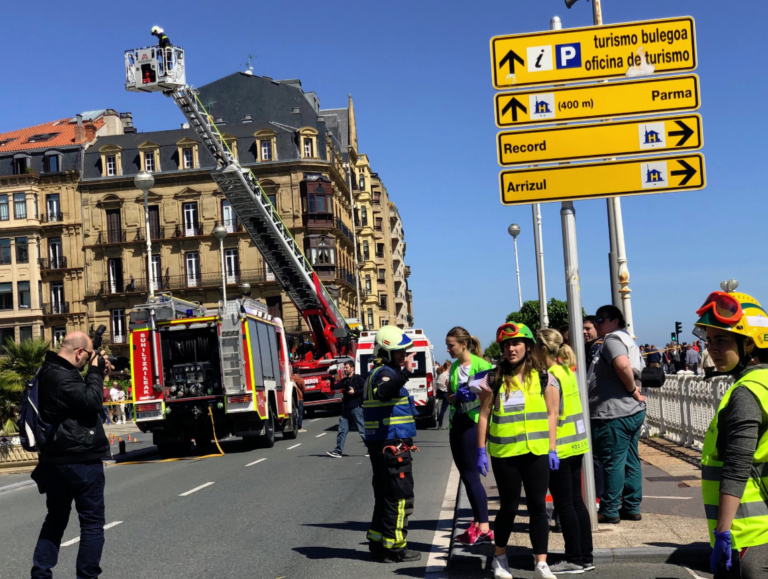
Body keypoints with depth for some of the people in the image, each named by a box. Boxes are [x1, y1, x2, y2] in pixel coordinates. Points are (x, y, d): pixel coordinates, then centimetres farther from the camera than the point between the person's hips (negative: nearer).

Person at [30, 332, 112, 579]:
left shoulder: (49, 372, 11)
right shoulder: (62, 376, -21)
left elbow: (80, 397, 17)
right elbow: (92, 402, -27)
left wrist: (97, 375, 4)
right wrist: (95, 372, -15)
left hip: (55, 459, 10)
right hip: (80, 460, -10)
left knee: (56, 518, 19)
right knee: (92, 522, 1)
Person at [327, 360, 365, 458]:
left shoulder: (357, 378, -5)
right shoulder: (344, 380, 15)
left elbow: (365, 388, -13)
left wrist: (354, 392, -17)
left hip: (356, 407, -7)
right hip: (346, 408, 7)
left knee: (362, 429, -2)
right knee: (342, 430, 3)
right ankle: (338, 451, 4)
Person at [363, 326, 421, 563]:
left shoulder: (378, 373, 16)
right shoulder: (384, 372, -16)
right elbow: (382, 393, -39)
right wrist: (404, 374, -50)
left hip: (380, 445, 10)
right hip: (392, 446, -10)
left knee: (385, 496, 16)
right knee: (400, 498, -4)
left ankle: (378, 543, 23)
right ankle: (393, 547, 1)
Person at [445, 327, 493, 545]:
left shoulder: (480, 365, -10)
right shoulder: (454, 367, 13)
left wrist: (473, 394, -24)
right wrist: (452, 397, 2)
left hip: (474, 421, -8)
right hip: (457, 421, 8)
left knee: (471, 474, -9)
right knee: (465, 474, 10)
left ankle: (484, 529, -4)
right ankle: (477, 522, 19)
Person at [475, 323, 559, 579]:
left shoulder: (542, 378, 4)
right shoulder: (493, 379, 0)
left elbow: (551, 414, 5)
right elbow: (484, 415, 2)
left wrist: (552, 449, -1)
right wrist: (481, 451, -2)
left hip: (536, 452, 1)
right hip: (504, 453, -1)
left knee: (538, 507, 2)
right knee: (509, 507, 7)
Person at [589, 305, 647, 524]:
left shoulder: (612, 340, -11)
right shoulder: (627, 340, 21)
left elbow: (623, 365, -29)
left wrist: (633, 390, -17)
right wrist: (635, 391, 11)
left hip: (614, 413, -10)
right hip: (634, 410, 10)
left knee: (613, 462, -3)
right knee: (630, 461, 13)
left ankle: (609, 511, 3)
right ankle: (632, 507, 19)